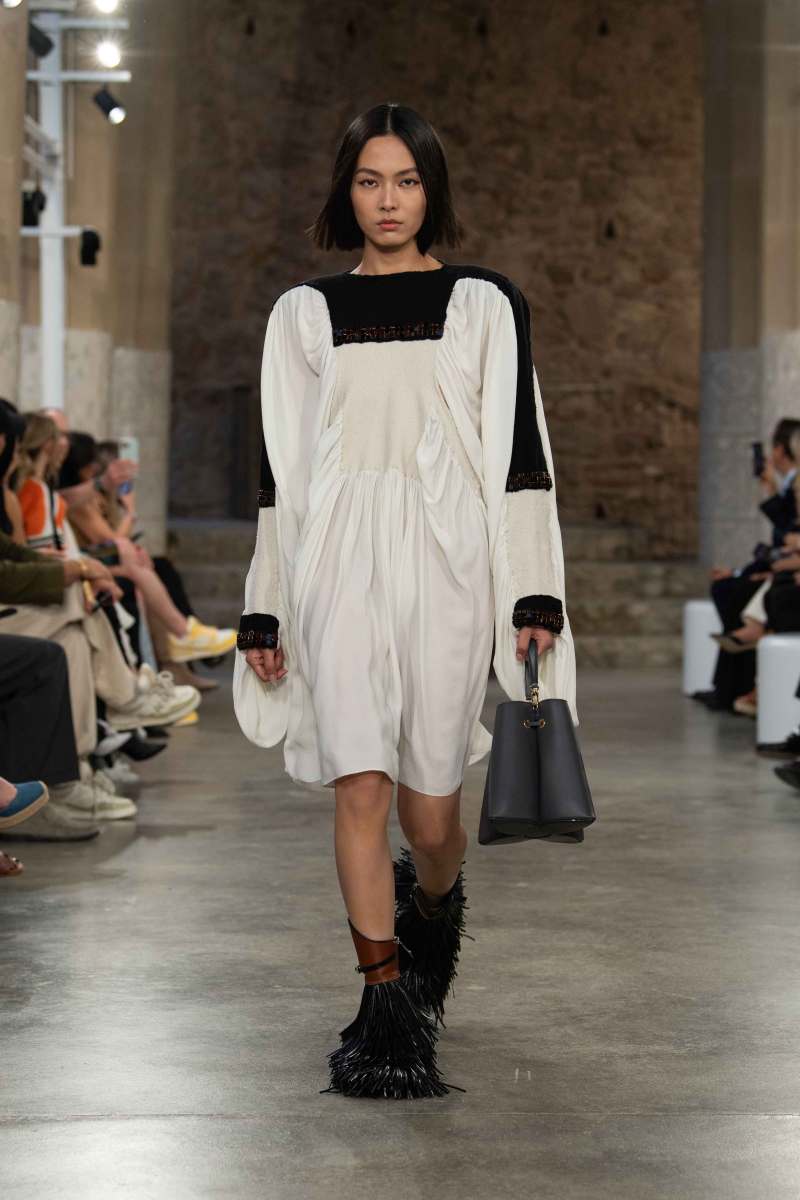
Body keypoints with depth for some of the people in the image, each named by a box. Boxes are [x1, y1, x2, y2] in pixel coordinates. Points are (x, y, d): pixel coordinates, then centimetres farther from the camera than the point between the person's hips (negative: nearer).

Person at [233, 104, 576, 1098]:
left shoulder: (487, 306, 8)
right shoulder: (305, 314, 12)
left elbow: (521, 454, 6)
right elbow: (281, 468, 13)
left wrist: (535, 597, -1)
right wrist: (264, 610, 10)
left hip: (447, 565, -1)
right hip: (340, 562, 1)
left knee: (431, 807, 1)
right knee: (360, 785, -12)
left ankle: (434, 908, 36)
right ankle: (385, 1008, -4)